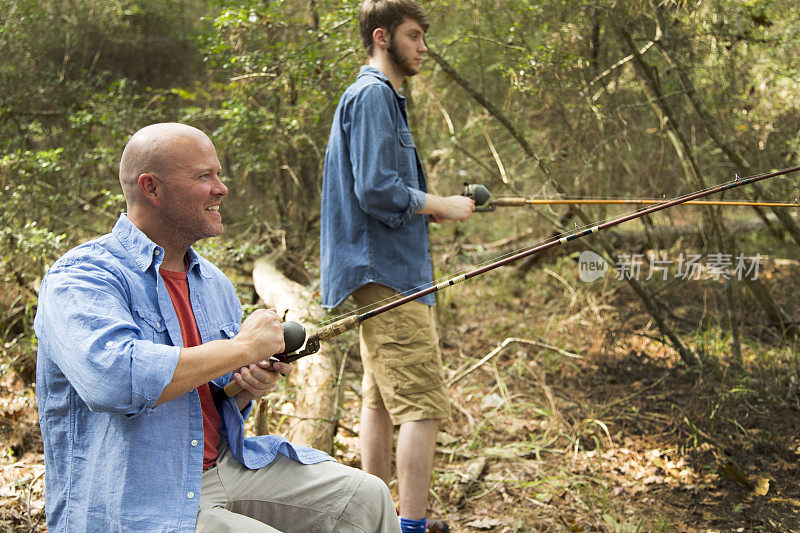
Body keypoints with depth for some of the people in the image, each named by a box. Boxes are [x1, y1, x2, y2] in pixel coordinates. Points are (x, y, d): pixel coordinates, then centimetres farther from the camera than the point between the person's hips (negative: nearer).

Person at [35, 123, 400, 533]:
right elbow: (114, 379, -33)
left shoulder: (215, 284, 13)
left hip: (223, 466, 8)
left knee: (366, 498, -6)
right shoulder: (79, 276, -12)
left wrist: (248, 389, -1)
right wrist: (243, 347, -22)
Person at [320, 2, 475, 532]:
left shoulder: (382, 96, 21)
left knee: (382, 399, 15)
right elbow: (376, 190, -21)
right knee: (424, 404, -11)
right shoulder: (372, 95, -12)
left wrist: (434, 206, 12)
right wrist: (442, 206, -10)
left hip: (386, 273, 11)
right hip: (388, 273, -11)